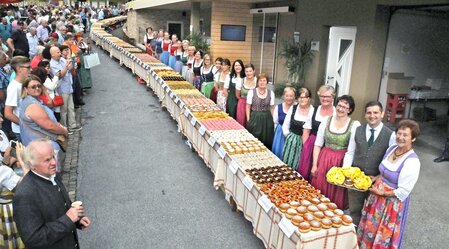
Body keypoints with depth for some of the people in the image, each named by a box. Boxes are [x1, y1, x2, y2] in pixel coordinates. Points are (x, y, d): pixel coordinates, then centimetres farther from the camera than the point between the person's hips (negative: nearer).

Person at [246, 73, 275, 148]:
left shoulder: (271, 93, 3)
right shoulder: (251, 92, -3)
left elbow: (272, 108, 8)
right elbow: (248, 107, -1)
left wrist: (273, 119, 2)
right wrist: (248, 119, -6)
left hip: (267, 119, 2)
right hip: (255, 118, -2)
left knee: (266, 140, 5)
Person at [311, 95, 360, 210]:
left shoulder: (355, 125, -8)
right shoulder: (326, 121, 1)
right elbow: (317, 145, 4)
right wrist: (314, 164, 1)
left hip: (341, 162, -3)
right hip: (323, 160, 3)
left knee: (337, 194, 7)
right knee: (319, 191, 10)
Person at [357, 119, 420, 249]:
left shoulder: (412, 161, -26)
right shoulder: (391, 148, -3)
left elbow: (403, 192, -23)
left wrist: (382, 193, -15)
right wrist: (375, 179, -2)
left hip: (393, 202, -7)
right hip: (377, 197, 7)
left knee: (384, 235, 15)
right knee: (370, 228, 24)